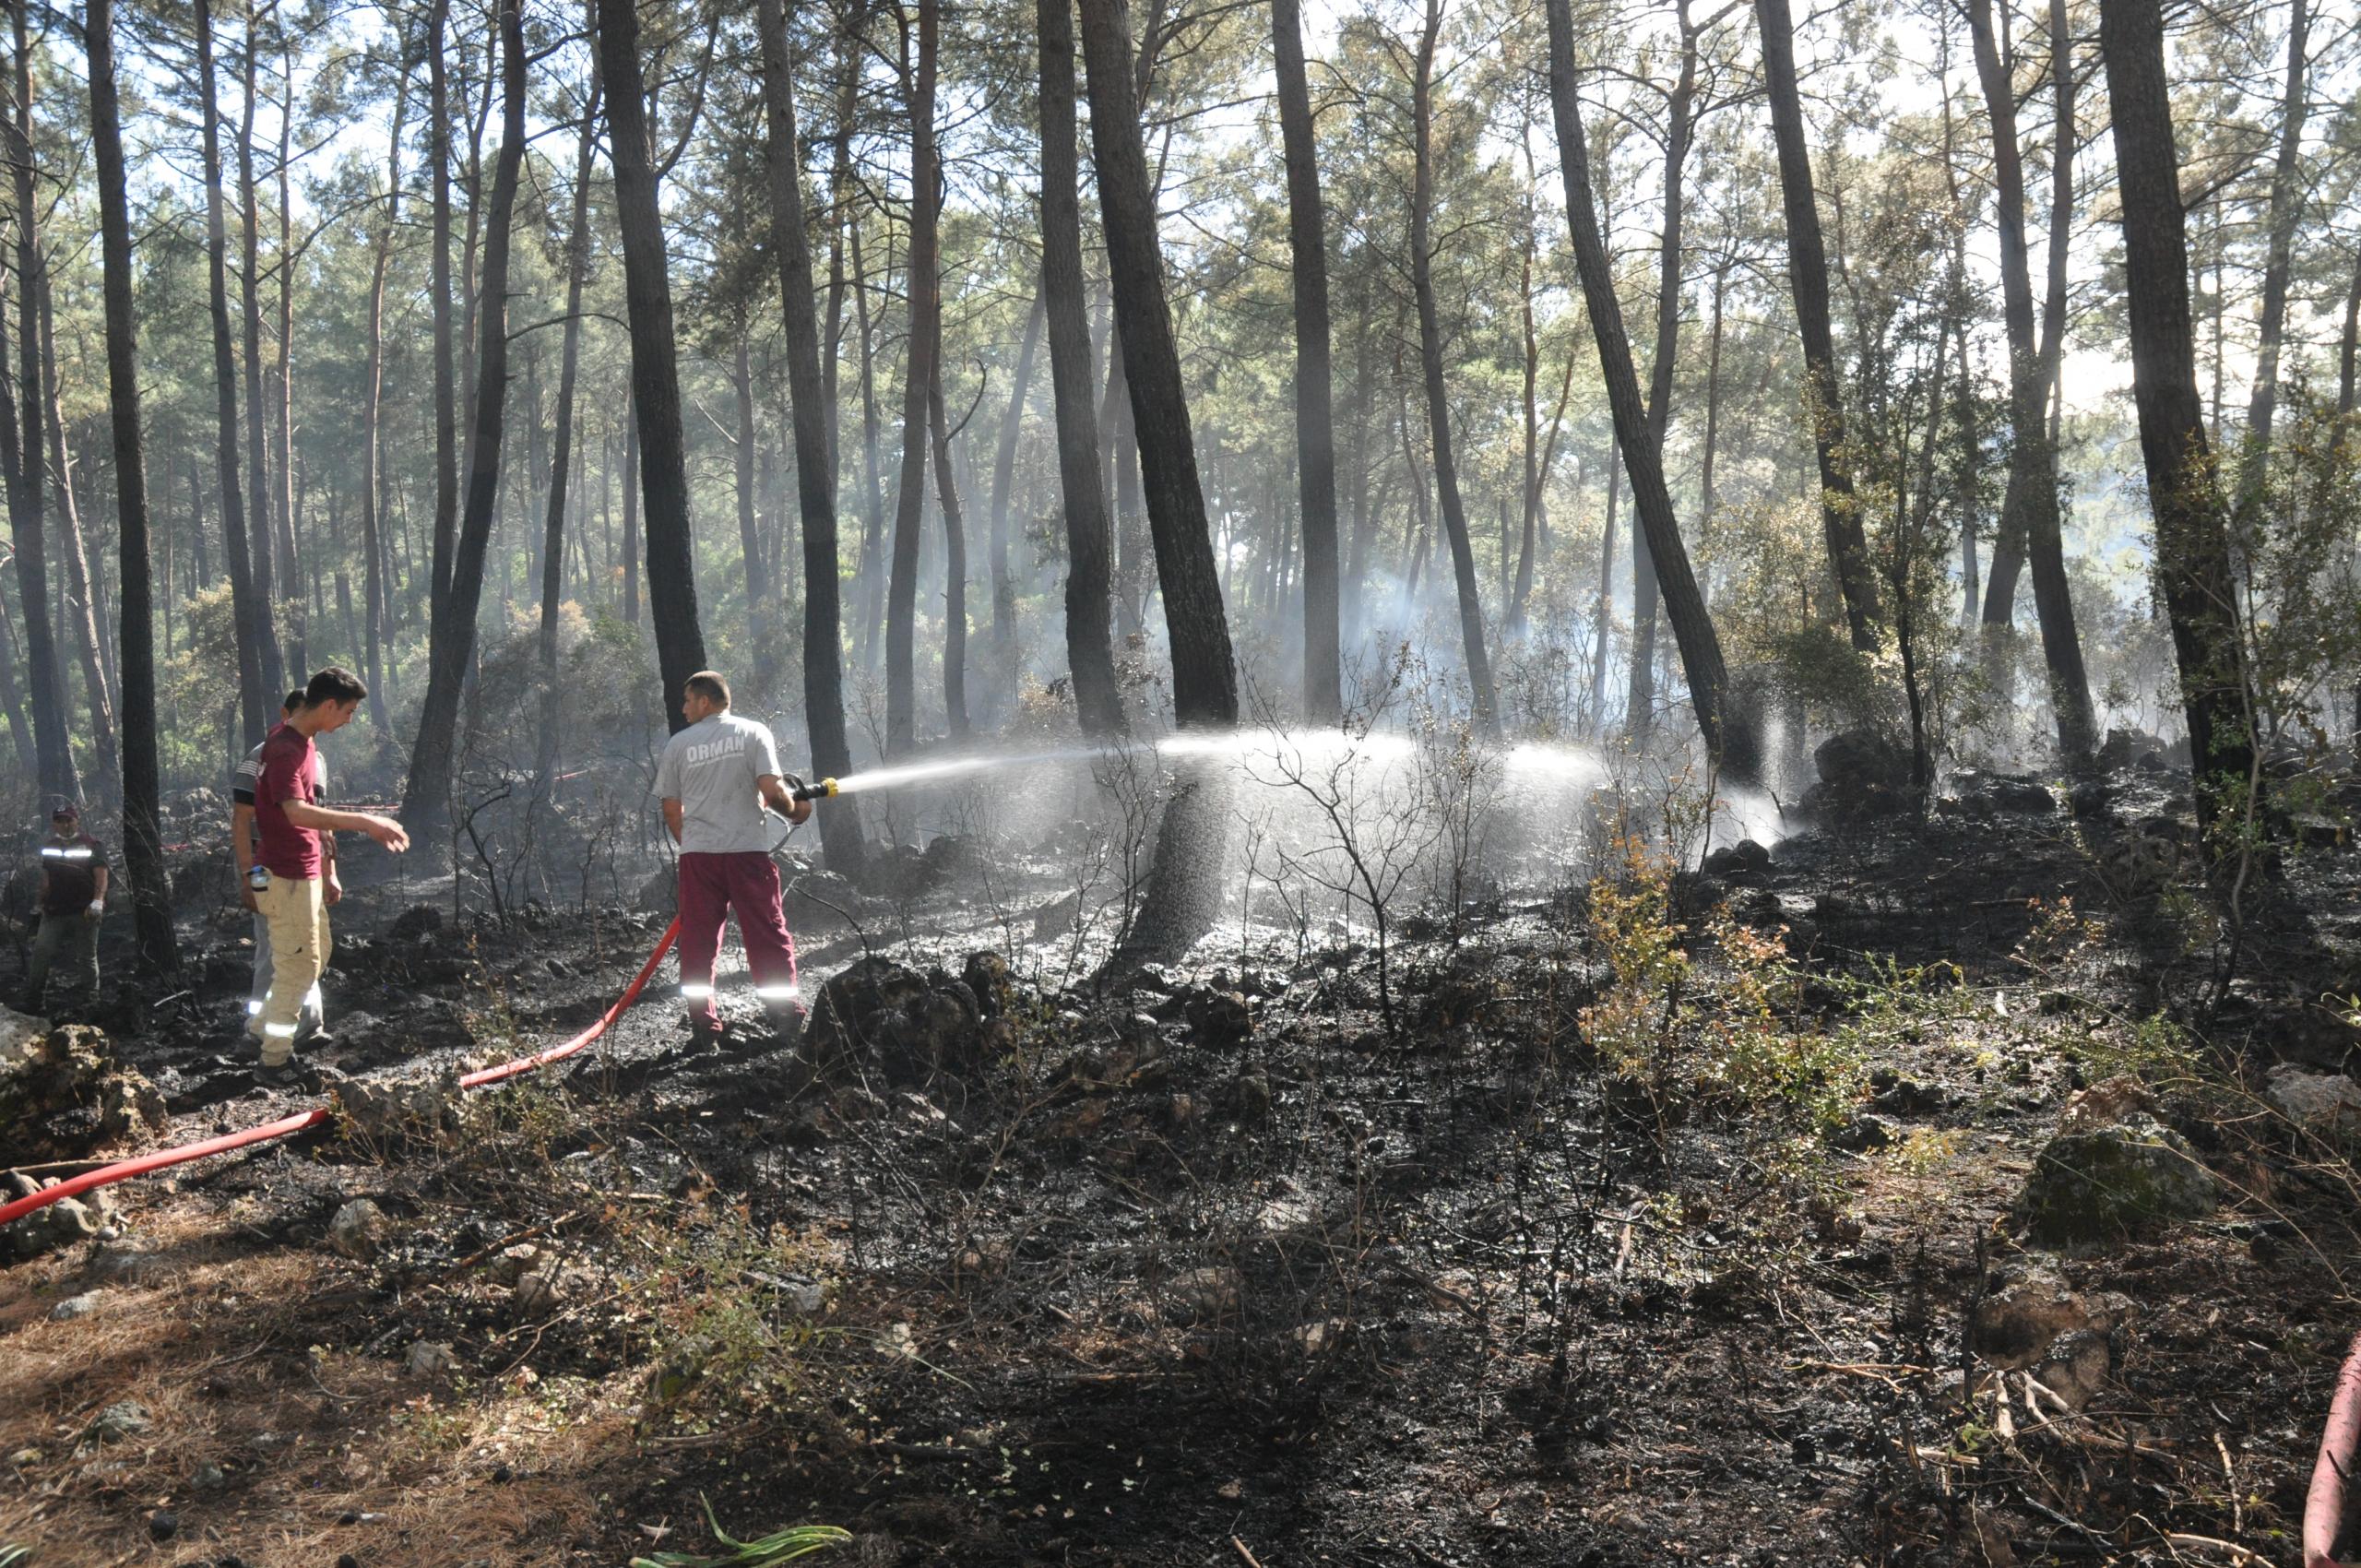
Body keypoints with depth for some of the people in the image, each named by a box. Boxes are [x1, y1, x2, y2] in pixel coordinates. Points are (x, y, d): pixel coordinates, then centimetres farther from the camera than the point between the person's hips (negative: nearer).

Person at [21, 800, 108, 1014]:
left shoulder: (92, 846, 0)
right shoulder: (49, 846, 13)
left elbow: (101, 876, -9)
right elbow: (46, 879, 20)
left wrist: (98, 901, -23)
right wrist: (39, 904, 15)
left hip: (84, 912, -3)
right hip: (55, 911, 3)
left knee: (87, 958, 1)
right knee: (41, 952, -7)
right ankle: (31, 1003, -1)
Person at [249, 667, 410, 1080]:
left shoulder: (305, 742, 9)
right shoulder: (284, 750, -23)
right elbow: (297, 812, -37)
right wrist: (364, 821, -42)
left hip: (307, 871, 10)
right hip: (288, 876, -10)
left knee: (315, 956, 22)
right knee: (298, 967, 0)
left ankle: (264, 1024, 35)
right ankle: (274, 1060, 11)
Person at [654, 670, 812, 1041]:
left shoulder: (678, 744, 6)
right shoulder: (753, 733, 0)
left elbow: (671, 810, 8)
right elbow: (771, 790, -11)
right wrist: (795, 810, 8)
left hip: (697, 854, 2)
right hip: (748, 849, -2)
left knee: (698, 941, 7)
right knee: (768, 934, 4)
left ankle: (704, 1024, 8)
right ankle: (783, 1014, 1)